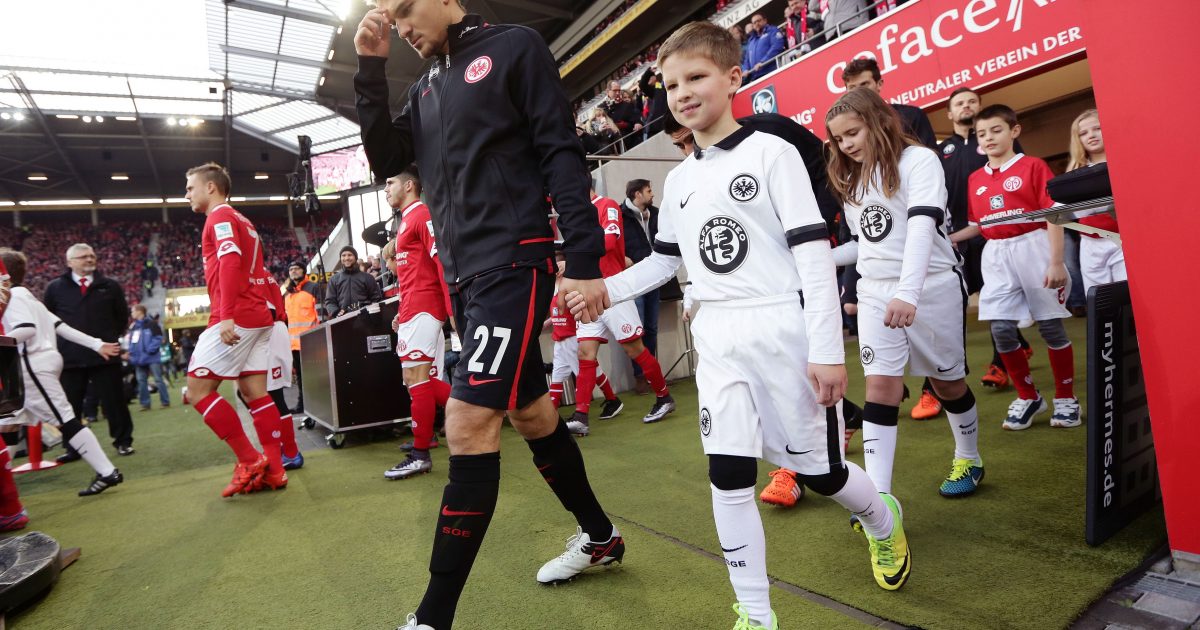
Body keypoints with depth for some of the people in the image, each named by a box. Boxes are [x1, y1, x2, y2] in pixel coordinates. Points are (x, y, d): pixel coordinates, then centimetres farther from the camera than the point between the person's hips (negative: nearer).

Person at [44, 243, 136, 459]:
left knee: (114, 401, 3)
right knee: (70, 406, 8)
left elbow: (122, 316, 14)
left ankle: (123, 441, 12)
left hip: (104, 354, -1)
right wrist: (58, 343, 10)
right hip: (70, 357, 1)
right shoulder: (55, 287, 6)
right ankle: (72, 448, 19)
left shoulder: (110, 286, 7)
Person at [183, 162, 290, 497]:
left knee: (197, 388, -4)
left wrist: (227, 316, -25)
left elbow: (230, 262, -19)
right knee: (254, 392, 6)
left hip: (236, 318, -9)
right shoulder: (243, 221, 24)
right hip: (260, 317, 9)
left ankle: (250, 461, -6)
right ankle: (273, 470, 6)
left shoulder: (220, 216, -3)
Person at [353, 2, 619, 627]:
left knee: (468, 425, -13)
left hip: (514, 265, -8)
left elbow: (561, 152, -8)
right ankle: (599, 537, 33)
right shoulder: (426, 86, 19)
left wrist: (585, 259, -16)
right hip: (462, 276, 8)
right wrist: (370, 69, 6)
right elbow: (385, 161, 13)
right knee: (528, 411, 14)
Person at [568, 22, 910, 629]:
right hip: (718, 343, 5)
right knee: (727, 474, 0)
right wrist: (605, 289, 4)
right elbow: (664, 260, 19)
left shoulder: (771, 152, -5)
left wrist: (828, 350, -15)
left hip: (784, 333, -4)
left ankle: (884, 521, 43)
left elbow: (813, 252, -10)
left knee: (818, 469, 8)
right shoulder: (678, 180, 12)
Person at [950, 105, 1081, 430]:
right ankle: (1028, 397, 17)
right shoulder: (975, 179, 11)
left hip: (1033, 249, -3)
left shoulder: (1033, 166, -2)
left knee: (1051, 326, 3)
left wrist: (1056, 262, -12)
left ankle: (1066, 398, 21)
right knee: (1001, 330, -2)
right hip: (996, 257, 4)